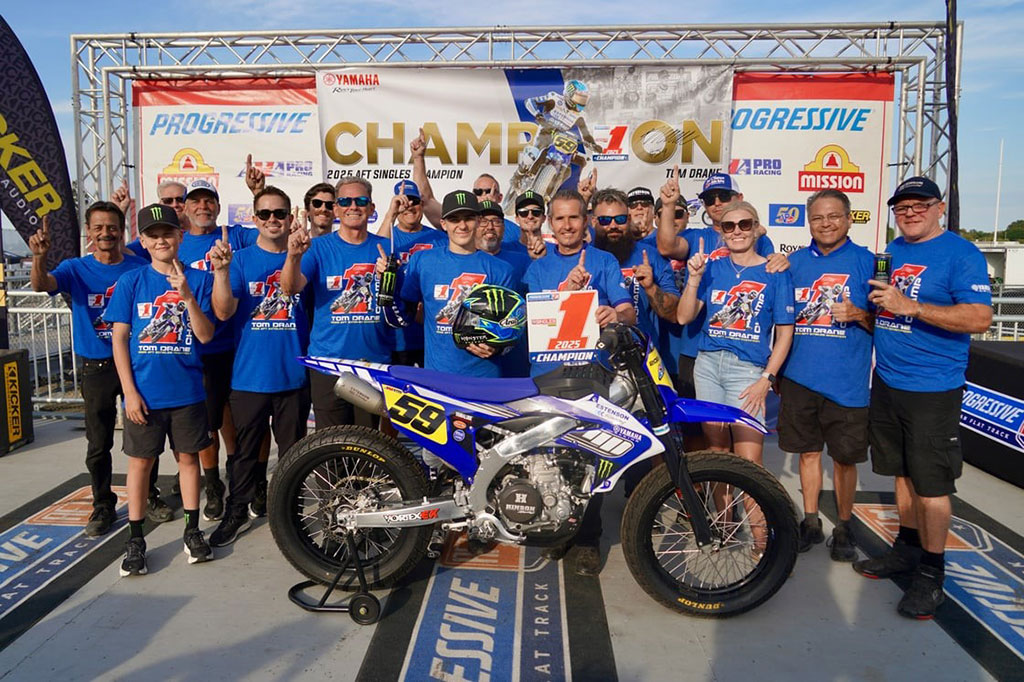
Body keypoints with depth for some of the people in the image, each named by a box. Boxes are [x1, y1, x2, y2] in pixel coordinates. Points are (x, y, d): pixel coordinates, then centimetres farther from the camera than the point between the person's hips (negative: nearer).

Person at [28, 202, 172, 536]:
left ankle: (149, 497, 26)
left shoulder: (140, 268, -1)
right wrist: (39, 257, -42)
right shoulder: (76, 269, -1)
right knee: (98, 444, 8)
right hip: (96, 368, 0)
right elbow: (41, 285, -21)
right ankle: (103, 505, 23)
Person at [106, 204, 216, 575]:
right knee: (140, 460, 8)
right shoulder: (131, 281, -1)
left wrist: (187, 295, -21)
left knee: (188, 456, 11)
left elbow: (205, 335, -7)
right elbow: (119, 338, -1)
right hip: (143, 392, 0)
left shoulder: (199, 279, -1)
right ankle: (135, 539, 19)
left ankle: (193, 530, 24)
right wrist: (129, 390, -6)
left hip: (187, 390, 0)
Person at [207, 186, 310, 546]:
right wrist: (221, 272, -25)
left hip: (293, 374, 1)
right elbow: (224, 311, -12)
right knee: (245, 449, 10)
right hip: (249, 374, 0)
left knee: (293, 449, 12)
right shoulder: (240, 259, 1)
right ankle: (237, 512, 26)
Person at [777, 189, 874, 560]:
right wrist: (778, 370, 15)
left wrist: (858, 314, -19)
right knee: (808, 451, 12)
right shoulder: (794, 262, 9)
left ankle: (844, 527, 24)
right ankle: (810, 523, 27)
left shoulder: (866, 262, -1)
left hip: (846, 382, -3)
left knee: (844, 457, 6)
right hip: (800, 378, 3)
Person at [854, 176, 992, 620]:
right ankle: (907, 549, 31)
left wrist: (910, 306, -25)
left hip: (933, 389, -6)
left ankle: (931, 572, 14)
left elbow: (980, 318, -20)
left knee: (931, 484, 0)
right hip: (887, 383, 7)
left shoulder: (961, 254, -9)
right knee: (903, 473, 16)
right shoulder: (891, 252, 12)